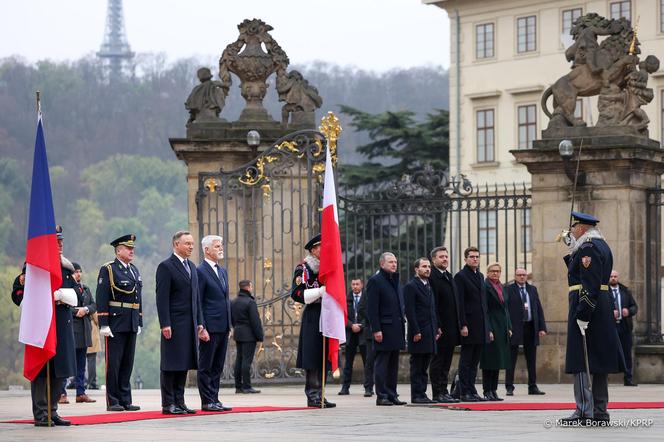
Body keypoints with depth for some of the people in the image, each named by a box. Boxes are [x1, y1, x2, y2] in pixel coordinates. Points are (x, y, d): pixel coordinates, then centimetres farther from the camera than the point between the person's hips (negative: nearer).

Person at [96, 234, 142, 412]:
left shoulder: (134, 270, 16)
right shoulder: (108, 270, -7)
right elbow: (101, 299, -12)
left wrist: (139, 322, 16)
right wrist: (103, 324, -17)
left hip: (131, 324, 7)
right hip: (115, 324, -7)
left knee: (127, 364, 10)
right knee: (113, 363, -2)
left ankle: (125, 401, 14)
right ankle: (113, 402, 2)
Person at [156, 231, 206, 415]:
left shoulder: (192, 267, 17)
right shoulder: (166, 267, -7)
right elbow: (162, 298, -12)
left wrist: (199, 323, 14)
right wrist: (165, 324, -18)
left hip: (190, 324, 8)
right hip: (174, 324, -8)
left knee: (184, 364, 9)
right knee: (171, 365, -4)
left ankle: (179, 402, 14)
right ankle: (168, 404, -1)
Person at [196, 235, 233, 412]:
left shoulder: (223, 271, 17)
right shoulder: (200, 271, -9)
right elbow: (197, 303, -11)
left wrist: (229, 325, 16)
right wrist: (202, 328, -16)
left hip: (223, 328, 8)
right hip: (210, 328, -8)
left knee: (217, 367, 10)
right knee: (206, 367, -1)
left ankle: (214, 399, 14)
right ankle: (207, 401, 2)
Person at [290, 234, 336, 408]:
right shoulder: (304, 268, -4)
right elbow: (297, 294, -13)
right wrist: (320, 291, -21)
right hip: (313, 317, -7)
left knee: (323, 358, 8)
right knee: (312, 360, -7)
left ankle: (319, 395, 12)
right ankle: (313, 396, -5)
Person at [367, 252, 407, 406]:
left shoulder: (396, 281, 18)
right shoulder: (375, 281, -7)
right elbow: (372, 309, -13)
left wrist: (402, 327, 15)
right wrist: (376, 330, -18)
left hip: (396, 330, 8)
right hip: (384, 330, -8)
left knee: (393, 365, 11)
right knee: (382, 363, -5)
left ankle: (392, 395, 15)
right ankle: (381, 396, -3)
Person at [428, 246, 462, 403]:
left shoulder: (449, 277, 18)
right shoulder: (432, 277, -11)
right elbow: (432, 305, -17)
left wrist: (458, 325, 16)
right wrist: (437, 327, -21)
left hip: (451, 329, 9)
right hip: (440, 328, -9)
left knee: (446, 362, 11)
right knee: (438, 361, -3)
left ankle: (443, 391, 16)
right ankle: (438, 393, -1)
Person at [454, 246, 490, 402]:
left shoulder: (480, 276, 17)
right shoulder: (460, 276, -7)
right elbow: (459, 303, -12)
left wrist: (487, 325, 16)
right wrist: (463, 325, -18)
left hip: (480, 325, 8)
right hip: (469, 325, -7)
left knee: (474, 361, 9)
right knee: (466, 359, -4)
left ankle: (472, 390, 13)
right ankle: (464, 393, -2)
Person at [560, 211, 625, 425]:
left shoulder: (587, 247, -14)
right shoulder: (603, 246, 17)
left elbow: (589, 285, -21)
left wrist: (582, 315, -23)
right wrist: (571, 254, 12)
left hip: (586, 307, -10)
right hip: (604, 309, 10)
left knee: (580, 360, -8)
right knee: (599, 360, 11)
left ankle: (584, 411, -10)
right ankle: (600, 411, 14)